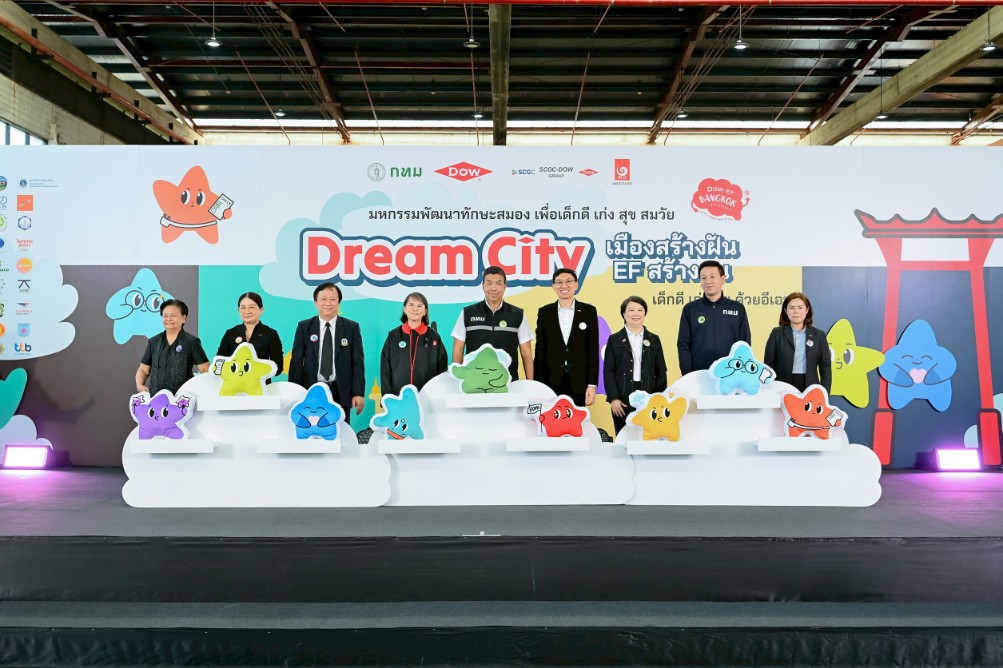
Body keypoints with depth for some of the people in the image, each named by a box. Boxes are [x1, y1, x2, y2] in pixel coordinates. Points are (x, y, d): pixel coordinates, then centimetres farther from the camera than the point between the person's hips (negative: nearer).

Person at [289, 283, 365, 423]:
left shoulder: (351, 327, 3)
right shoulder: (304, 327, 4)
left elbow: (357, 362, 1)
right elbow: (296, 361, 2)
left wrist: (358, 393, -5)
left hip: (341, 393, 0)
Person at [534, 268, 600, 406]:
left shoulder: (589, 311, 4)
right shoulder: (544, 312, 7)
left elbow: (593, 349, 2)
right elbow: (540, 350, 6)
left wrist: (592, 385, -5)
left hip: (579, 384, 0)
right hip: (551, 383, 1)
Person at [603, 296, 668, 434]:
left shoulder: (654, 340, 12)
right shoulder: (614, 340, 7)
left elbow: (661, 372, 11)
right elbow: (608, 371, 2)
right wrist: (613, 398, -7)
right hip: (623, 400, -1)